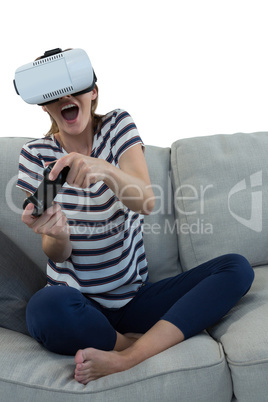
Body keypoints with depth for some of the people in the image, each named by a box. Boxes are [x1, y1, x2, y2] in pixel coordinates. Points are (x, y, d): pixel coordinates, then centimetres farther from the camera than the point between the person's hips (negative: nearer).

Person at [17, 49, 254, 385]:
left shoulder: (118, 125, 0)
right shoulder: (36, 155, -2)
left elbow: (146, 202, -17)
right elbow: (58, 255, -6)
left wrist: (104, 169, -38)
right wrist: (57, 235, -31)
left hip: (133, 297, 2)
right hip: (77, 301, -1)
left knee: (237, 268, -14)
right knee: (46, 308, -37)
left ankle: (126, 357, -27)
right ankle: (151, 343, -10)